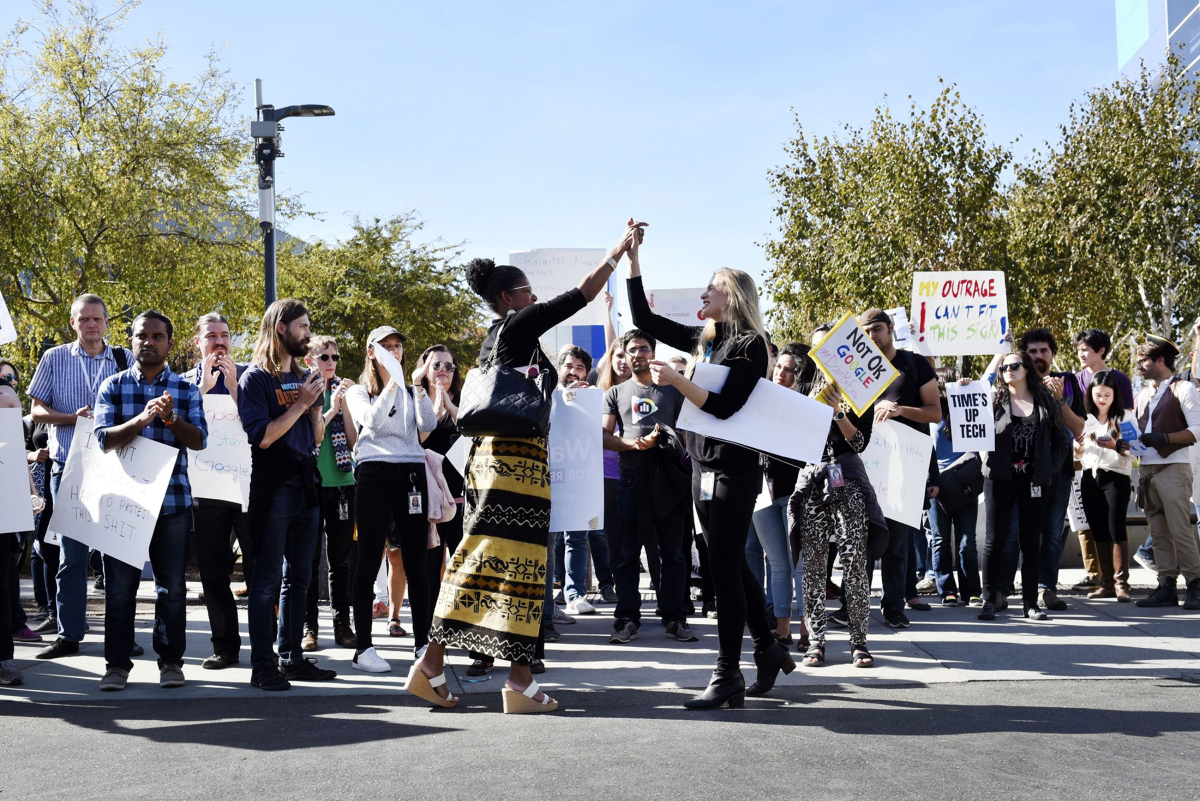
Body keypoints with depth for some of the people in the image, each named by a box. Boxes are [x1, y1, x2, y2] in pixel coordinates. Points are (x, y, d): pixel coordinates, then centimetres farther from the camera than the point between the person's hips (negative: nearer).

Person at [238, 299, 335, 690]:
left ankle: (291, 657, 17)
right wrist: (301, 403, -13)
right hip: (272, 486, -7)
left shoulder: (303, 376, 15)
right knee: (268, 578, -5)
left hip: (305, 484, 7)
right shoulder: (256, 377, -5)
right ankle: (262, 666, -2)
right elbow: (262, 436, -15)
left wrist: (316, 404, -1)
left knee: (299, 576, 10)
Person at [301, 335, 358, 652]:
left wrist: (344, 404, -7)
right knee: (309, 557, 0)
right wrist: (330, 410, -13)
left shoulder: (342, 392, 12)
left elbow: (354, 439, 3)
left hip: (342, 481, 3)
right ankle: (308, 626, 6)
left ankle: (343, 625, 11)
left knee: (342, 557, 6)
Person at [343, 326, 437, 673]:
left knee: (416, 562, 2)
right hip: (375, 473, -3)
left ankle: (423, 642, 7)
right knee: (369, 561, -3)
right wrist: (392, 383, -15)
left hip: (412, 473, 3)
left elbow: (429, 425, 1)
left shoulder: (411, 392, 18)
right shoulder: (359, 392, 10)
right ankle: (363, 647, 0)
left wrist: (418, 385, -9)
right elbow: (371, 420, -10)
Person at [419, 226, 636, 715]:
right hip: (520, 457, -9)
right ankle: (520, 681, -7)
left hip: (489, 453, 9)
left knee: (479, 557, 8)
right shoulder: (519, 325, -6)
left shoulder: (492, 338, 19)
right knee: (520, 559, -8)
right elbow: (583, 293, -6)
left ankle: (432, 663, 8)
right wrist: (621, 247, 2)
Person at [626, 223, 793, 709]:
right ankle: (769, 649, 27)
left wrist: (675, 380, -22)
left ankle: (728, 678, -2)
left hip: (733, 469, -8)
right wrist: (632, 258, 11)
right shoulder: (703, 339, 12)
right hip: (704, 466, 8)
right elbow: (644, 319, 15)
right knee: (731, 566, 14)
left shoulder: (749, 345, -10)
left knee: (724, 569, -7)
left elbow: (724, 406, -19)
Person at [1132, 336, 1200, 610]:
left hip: (1173, 467, -7)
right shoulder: (1143, 395, 19)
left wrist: (1163, 438, -19)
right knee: (1158, 532, 5)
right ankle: (1167, 586, 7)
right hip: (1146, 468, 7)